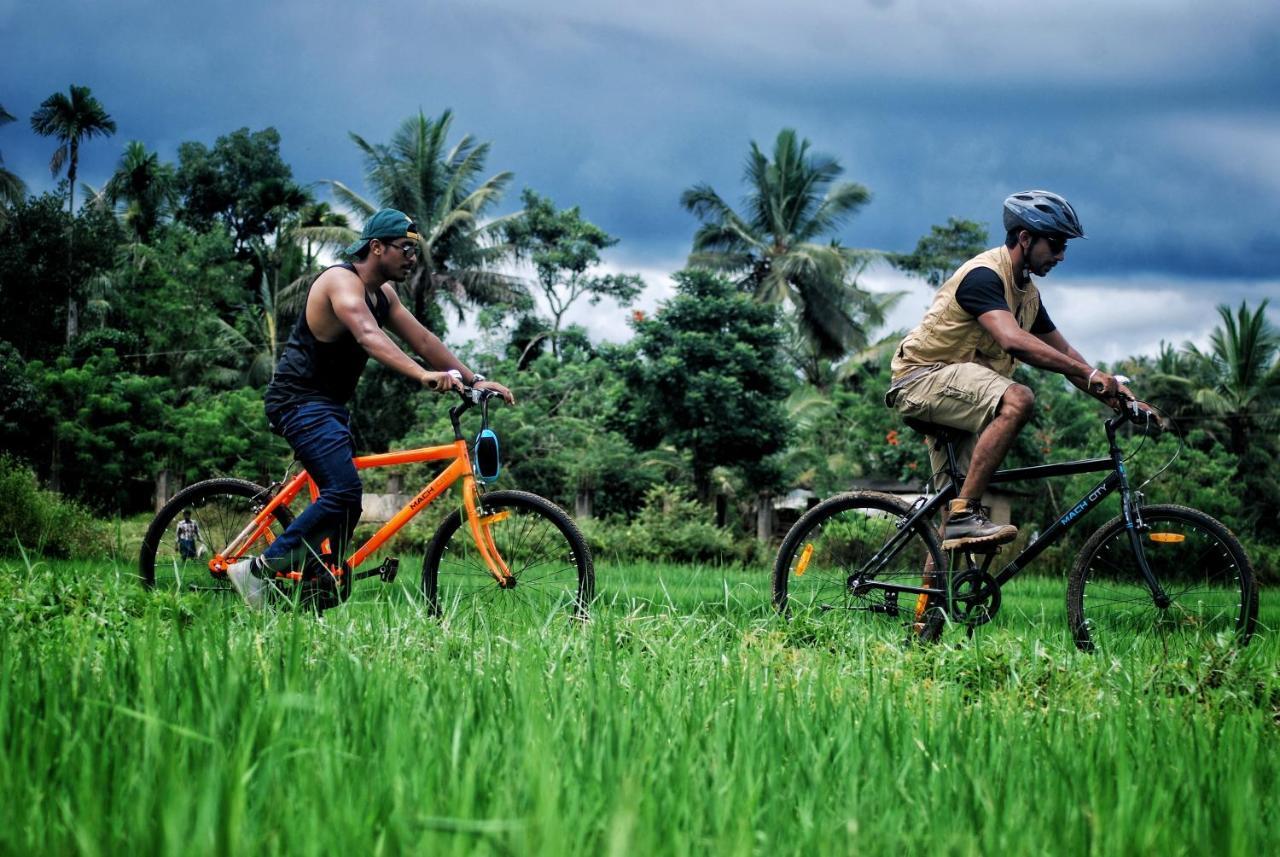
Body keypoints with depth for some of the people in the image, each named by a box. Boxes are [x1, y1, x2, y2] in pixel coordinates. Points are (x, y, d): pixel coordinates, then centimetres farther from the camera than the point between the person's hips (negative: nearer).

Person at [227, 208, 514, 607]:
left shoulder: (383, 293, 12)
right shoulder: (343, 281, -18)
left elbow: (423, 339, 9)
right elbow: (368, 336, -36)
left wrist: (474, 379, -3)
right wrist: (422, 375, -51)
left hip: (329, 403, 10)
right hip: (300, 399, -10)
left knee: (344, 499, 9)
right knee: (343, 492, -22)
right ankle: (258, 571, -15)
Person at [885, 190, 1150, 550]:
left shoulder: (1027, 292, 12)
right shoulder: (983, 275, -19)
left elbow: (1063, 352, 17)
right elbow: (1014, 341, -34)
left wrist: (1116, 396, 4)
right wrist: (1090, 375, -36)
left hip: (956, 394, 10)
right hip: (923, 377, -10)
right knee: (1017, 399, -32)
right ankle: (964, 515, -33)